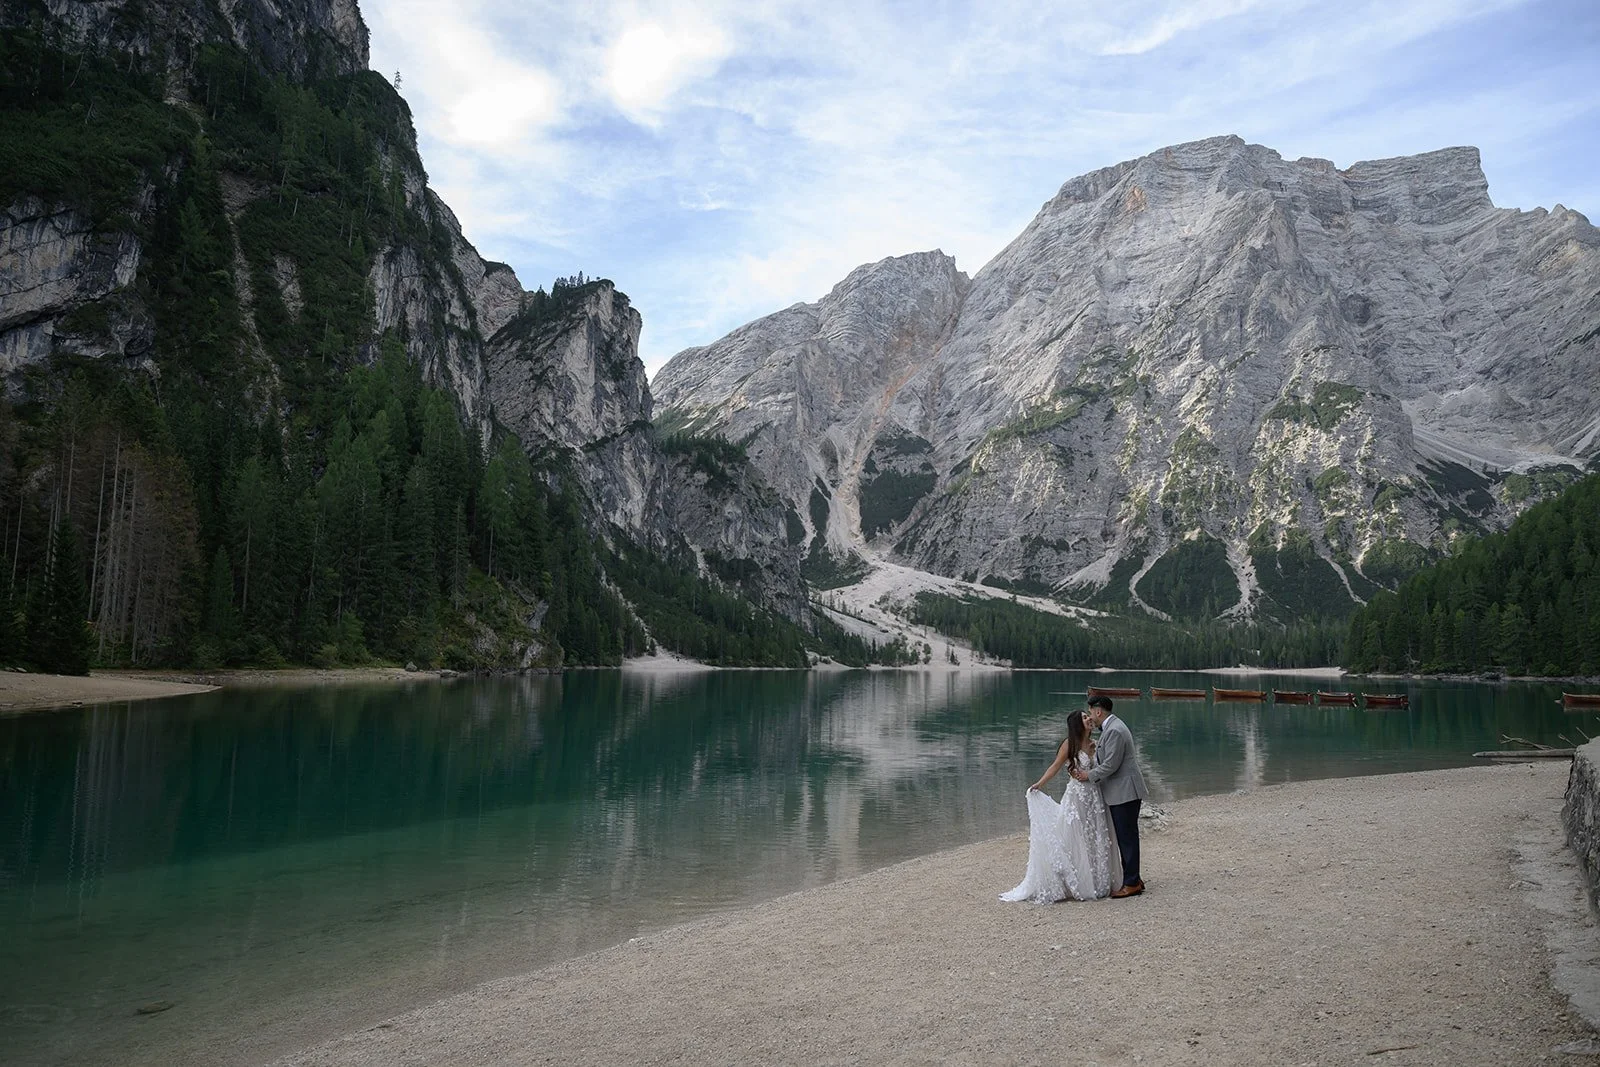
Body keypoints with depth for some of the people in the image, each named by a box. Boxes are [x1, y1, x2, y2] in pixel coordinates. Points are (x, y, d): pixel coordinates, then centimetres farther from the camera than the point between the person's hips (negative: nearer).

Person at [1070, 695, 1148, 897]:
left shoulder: (1114, 731, -20)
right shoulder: (1111, 727, 14)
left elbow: (1111, 765, -21)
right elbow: (1102, 759, 18)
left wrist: (1089, 776, -10)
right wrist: (1084, 769, 4)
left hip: (1124, 792, -10)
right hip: (1120, 792, 10)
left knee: (1127, 837, -3)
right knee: (1126, 837, 15)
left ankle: (1131, 884, 3)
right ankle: (1133, 878, 23)